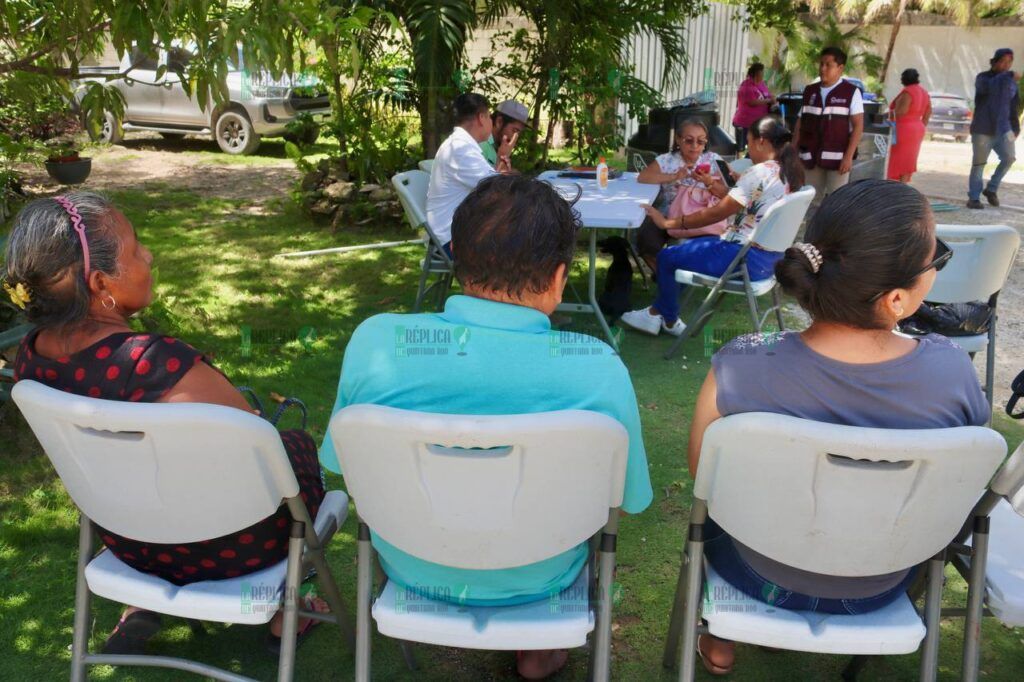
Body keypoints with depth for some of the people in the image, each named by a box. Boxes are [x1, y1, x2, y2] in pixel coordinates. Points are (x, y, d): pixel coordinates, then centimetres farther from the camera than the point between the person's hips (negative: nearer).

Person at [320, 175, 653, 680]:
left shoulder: (375, 342, -23)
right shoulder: (598, 370, -28)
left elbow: (340, 463, -7)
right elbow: (632, 500, -12)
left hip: (409, 572, 2)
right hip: (535, 582, -1)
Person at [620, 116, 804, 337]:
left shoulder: (759, 173, -20)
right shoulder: (789, 173, 7)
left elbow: (716, 213, -18)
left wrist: (668, 223, -11)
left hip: (747, 259, -10)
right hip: (770, 257, 10)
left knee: (667, 257, 3)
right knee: (688, 245, 22)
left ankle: (670, 320, 24)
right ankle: (658, 313, 26)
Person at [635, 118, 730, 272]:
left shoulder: (713, 161, 5)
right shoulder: (667, 160, 4)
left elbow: (726, 195, 2)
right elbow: (642, 178, -9)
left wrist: (709, 182, -18)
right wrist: (674, 176, -14)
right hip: (669, 217, 1)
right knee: (645, 236, -25)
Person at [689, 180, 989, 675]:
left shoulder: (740, 369, -32)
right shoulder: (952, 371, -26)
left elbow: (702, 472, -12)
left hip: (763, 577, -2)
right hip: (881, 590, 2)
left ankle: (721, 639, 47)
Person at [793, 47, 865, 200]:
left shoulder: (851, 92, -3)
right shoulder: (810, 91, 11)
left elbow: (858, 125, -7)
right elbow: (800, 122, 14)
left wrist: (849, 156, -15)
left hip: (837, 158, -4)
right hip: (811, 157, 4)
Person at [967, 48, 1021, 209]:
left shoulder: (1013, 82, 11)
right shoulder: (983, 77, -3)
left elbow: (1013, 107, 16)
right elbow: (987, 86, -27)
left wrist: (1015, 128, 11)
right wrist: (1008, 77, -33)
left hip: (1003, 129, 4)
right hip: (982, 129, -4)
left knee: (1009, 157, -14)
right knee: (979, 164, -1)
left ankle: (991, 189, 4)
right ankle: (973, 198, 8)